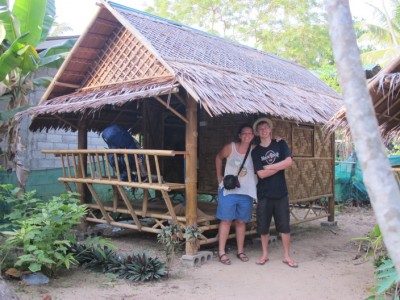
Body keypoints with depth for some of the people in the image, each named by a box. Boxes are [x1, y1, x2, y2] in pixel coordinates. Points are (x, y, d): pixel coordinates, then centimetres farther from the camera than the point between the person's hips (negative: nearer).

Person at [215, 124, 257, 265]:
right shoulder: (230, 147, -5)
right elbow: (218, 158, 10)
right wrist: (219, 177, 9)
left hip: (246, 193, 2)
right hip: (228, 191, -2)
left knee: (241, 221, 11)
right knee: (226, 220, 1)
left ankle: (240, 251, 24)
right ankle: (221, 252, 8)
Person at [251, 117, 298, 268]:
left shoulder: (280, 144, 3)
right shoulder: (256, 151, 0)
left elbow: (288, 162, -11)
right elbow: (261, 174, -10)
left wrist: (269, 167, -11)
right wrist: (279, 167, -9)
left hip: (281, 192, 0)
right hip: (264, 194, 0)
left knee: (284, 225, 3)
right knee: (263, 226, 7)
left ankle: (286, 256, 15)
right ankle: (265, 254, 23)